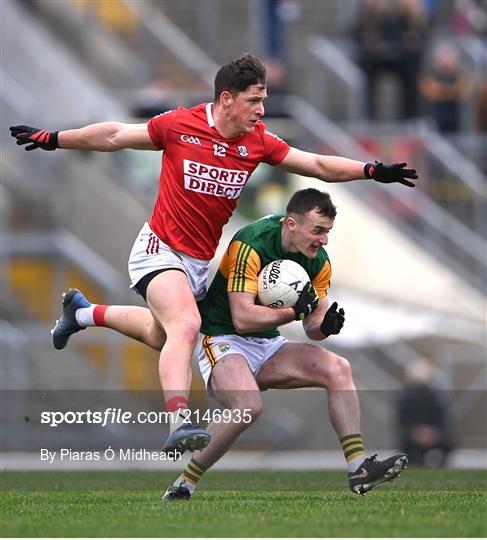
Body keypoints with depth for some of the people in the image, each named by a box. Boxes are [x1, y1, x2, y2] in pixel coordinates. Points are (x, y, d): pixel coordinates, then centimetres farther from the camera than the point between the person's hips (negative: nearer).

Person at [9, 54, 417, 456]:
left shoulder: (258, 142, -3)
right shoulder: (180, 126, -13)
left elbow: (319, 165, -1)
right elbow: (114, 136, -1)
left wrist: (373, 171, -13)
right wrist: (51, 139, 2)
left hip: (200, 263, 7)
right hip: (161, 251, -6)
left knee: (160, 335, 23)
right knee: (186, 325, -30)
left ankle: (84, 312, 49)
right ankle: (179, 423, -41)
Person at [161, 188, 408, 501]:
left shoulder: (318, 261, -1)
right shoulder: (251, 245, -23)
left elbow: (312, 326, 5)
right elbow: (242, 318, -29)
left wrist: (325, 325, -18)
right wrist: (294, 311, -30)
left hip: (268, 345, 7)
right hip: (223, 340, -7)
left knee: (338, 369, -11)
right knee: (248, 406, -34)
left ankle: (359, 467, -12)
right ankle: (183, 485, -19)